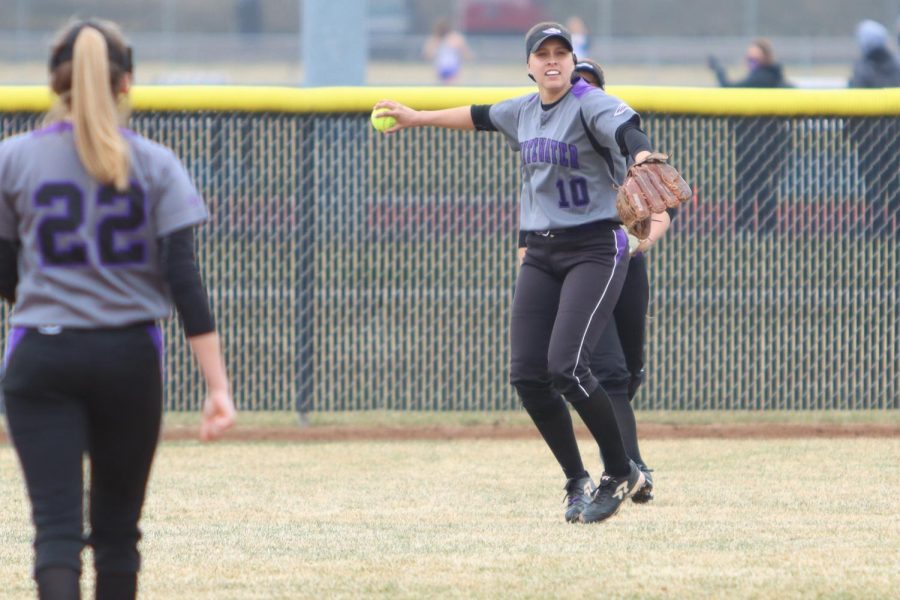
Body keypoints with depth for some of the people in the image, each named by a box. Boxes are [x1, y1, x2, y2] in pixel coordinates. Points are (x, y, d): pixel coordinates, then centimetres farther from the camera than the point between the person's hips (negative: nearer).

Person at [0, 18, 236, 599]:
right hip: (130, 356, 1)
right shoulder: (154, 164, -1)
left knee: (56, 523, -7)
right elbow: (184, 279, -8)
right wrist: (218, 386, -9)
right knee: (117, 525, 16)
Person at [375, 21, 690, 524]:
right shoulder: (524, 111, 11)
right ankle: (578, 482, 11)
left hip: (596, 250, -7)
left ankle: (622, 473, -3)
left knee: (565, 366, -21)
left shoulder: (591, 105, -11)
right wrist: (419, 118, 43)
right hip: (541, 255, 7)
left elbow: (627, 129, -32)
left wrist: (643, 158, -55)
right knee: (527, 374, -4)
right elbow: (480, 116, 32)